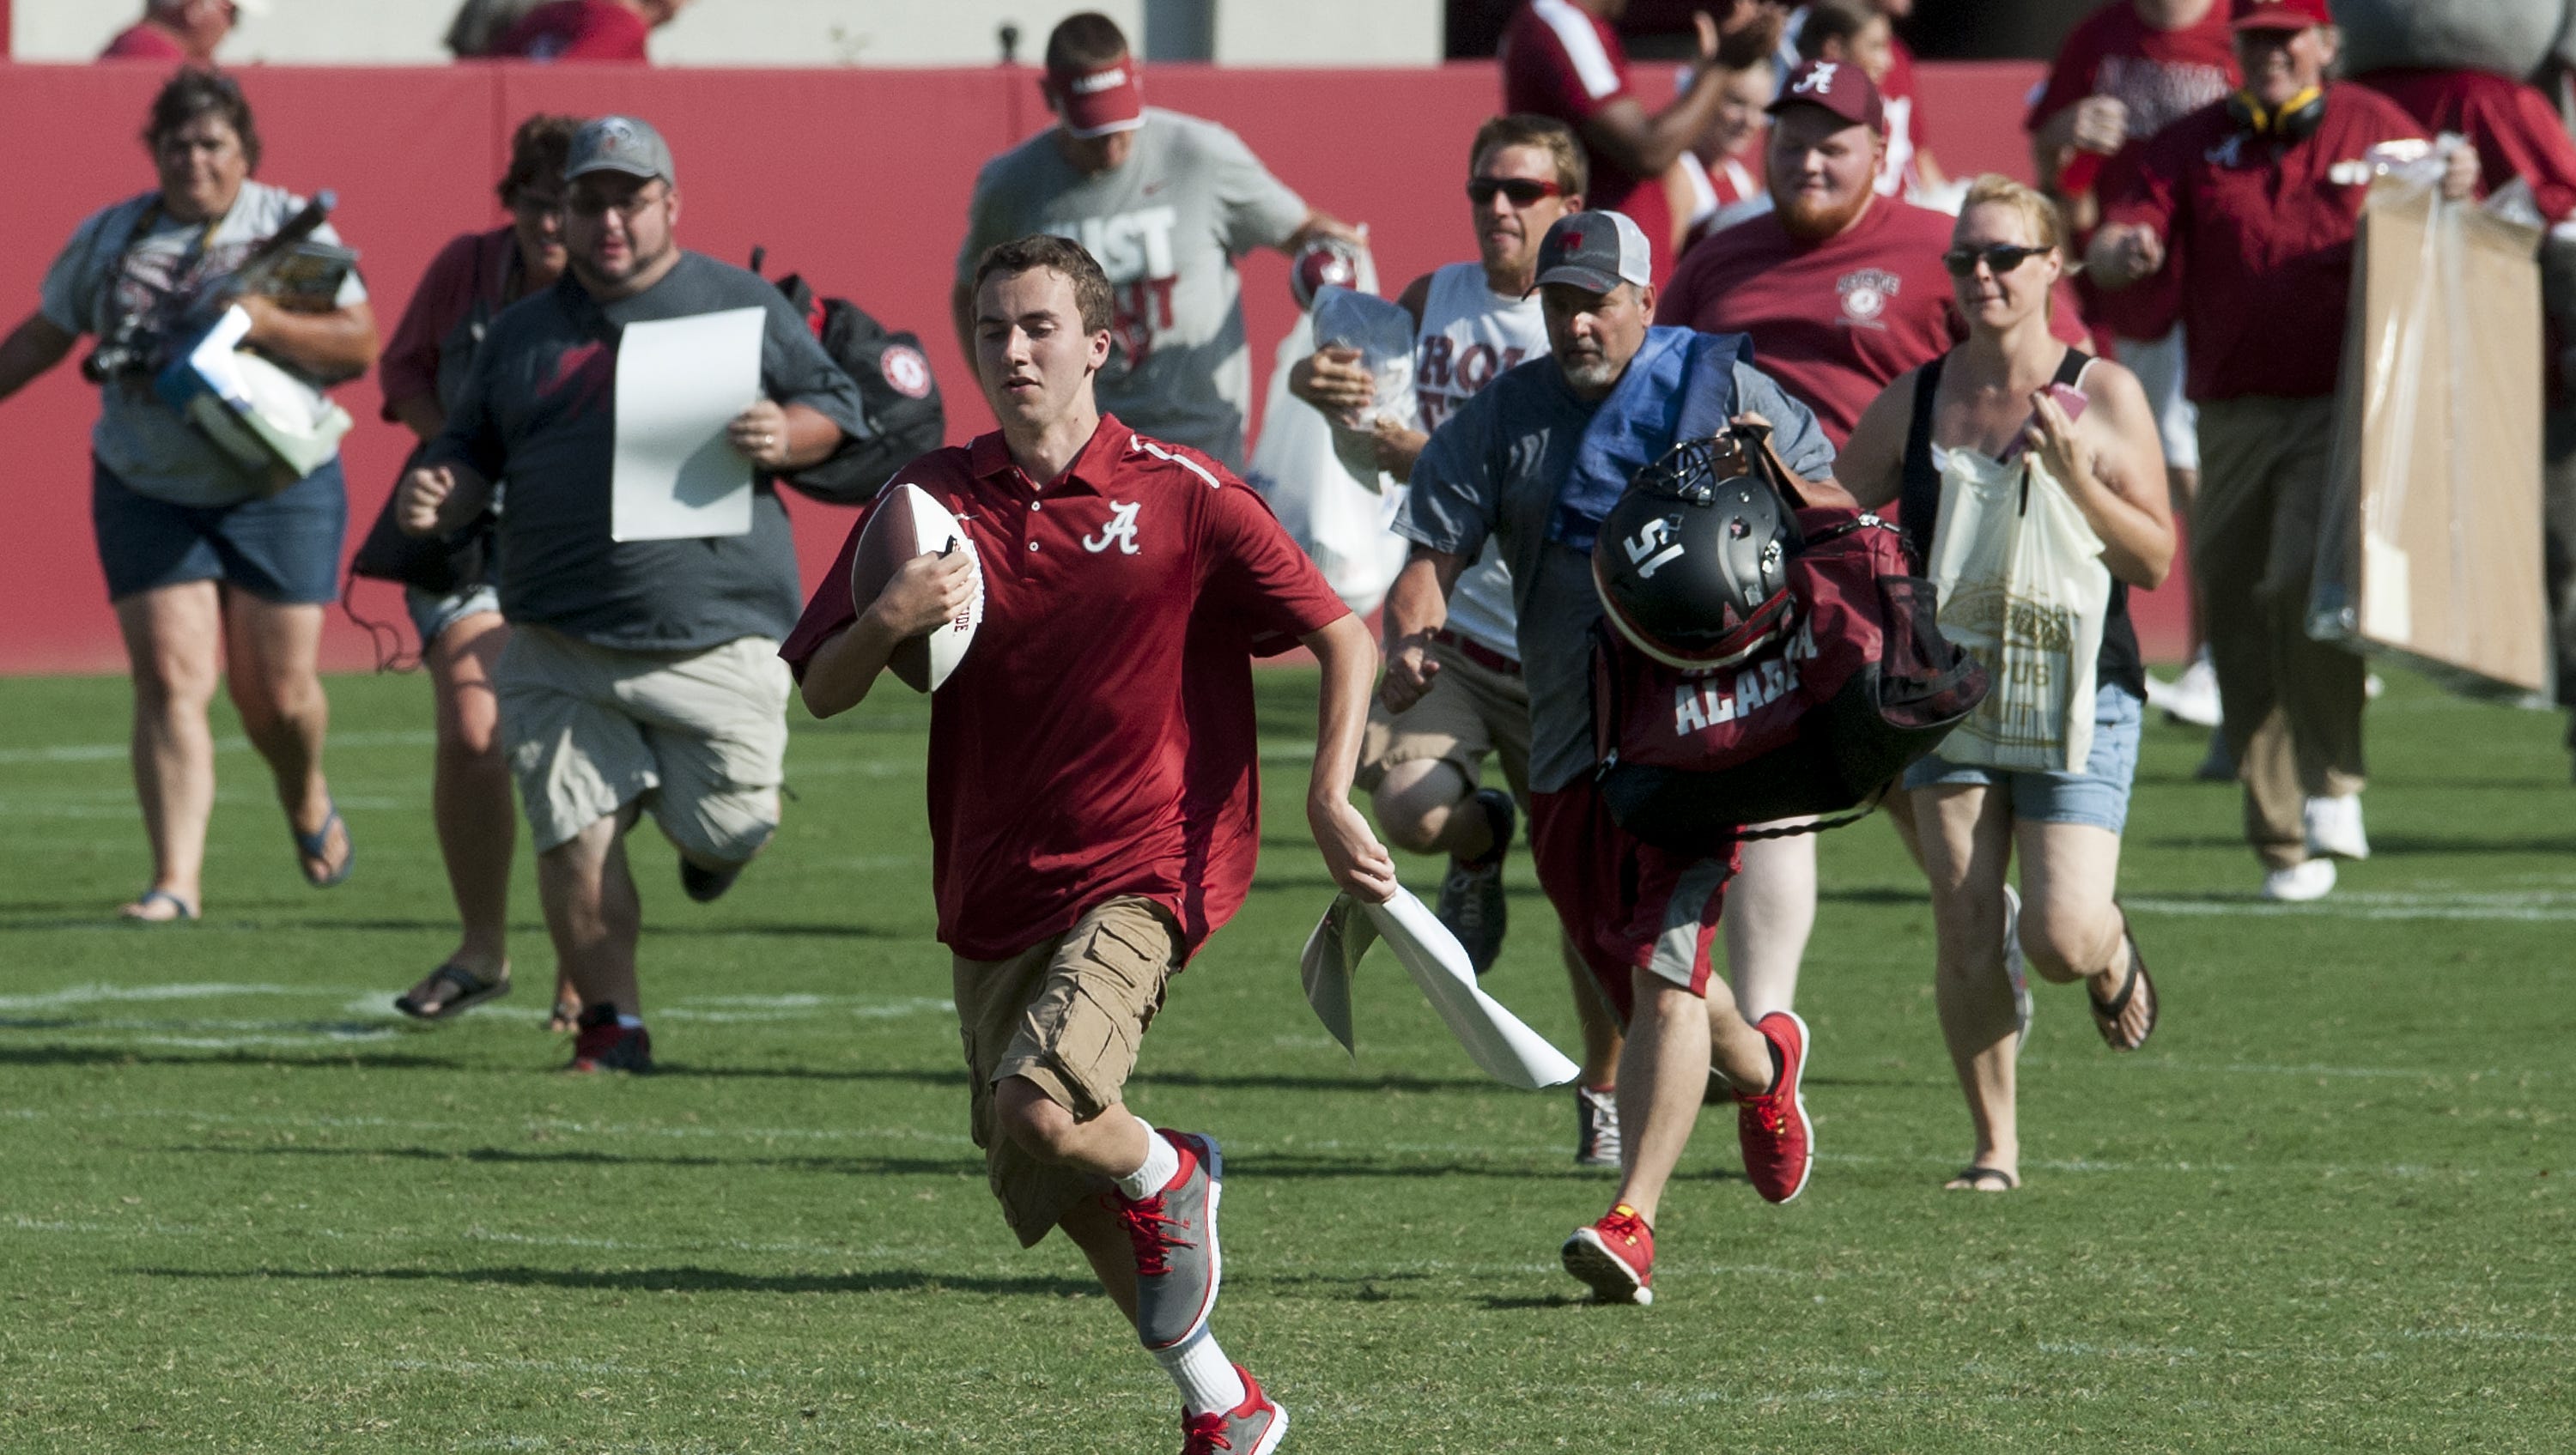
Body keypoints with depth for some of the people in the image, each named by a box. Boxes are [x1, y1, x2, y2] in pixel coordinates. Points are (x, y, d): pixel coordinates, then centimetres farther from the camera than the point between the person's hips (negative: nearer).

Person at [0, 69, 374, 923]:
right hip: (148, 492, 2)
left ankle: (306, 799, 36)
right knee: (170, 682, -11)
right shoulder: (108, 239, 7)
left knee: (277, 693, 1)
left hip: (278, 488, -2)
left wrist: (265, 321, -22)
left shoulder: (290, 227, -1)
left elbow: (359, 346, -7)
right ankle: (176, 881, -13)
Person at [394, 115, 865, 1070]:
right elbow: (474, 450, 19)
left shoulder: (744, 307, 6)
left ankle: (707, 828, 37)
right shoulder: (522, 335, 15)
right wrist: (439, 497, -3)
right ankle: (612, 1024, 7)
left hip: (715, 637, -2)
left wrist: (785, 437, -14)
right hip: (562, 649, 2)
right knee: (573, 840, -6)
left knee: (726, 834, 0)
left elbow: (837, 409, 9)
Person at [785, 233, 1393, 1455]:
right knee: (1044, 1185, 9)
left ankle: (1170, 1176, 6)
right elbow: (821, 694, 5)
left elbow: (1344, 639, -1)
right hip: (992, 886, 5)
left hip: (1142, 867, -5)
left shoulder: (1182, 496, -5)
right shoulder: (934, 500, 4)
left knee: (1037, 1105, -27)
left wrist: (1330, 804, -12)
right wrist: (887, 621, -16)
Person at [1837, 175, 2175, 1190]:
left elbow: (2155, 561, -5)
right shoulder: (1913, 404, 6)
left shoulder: (2103, 395, -3)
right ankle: (1994, 1146, 9)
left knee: (2061, 936, -13)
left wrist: (2075, 478, -19)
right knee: (1965, 937, -6)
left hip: (2079, 693, -3)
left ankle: (2115, 955, 25)